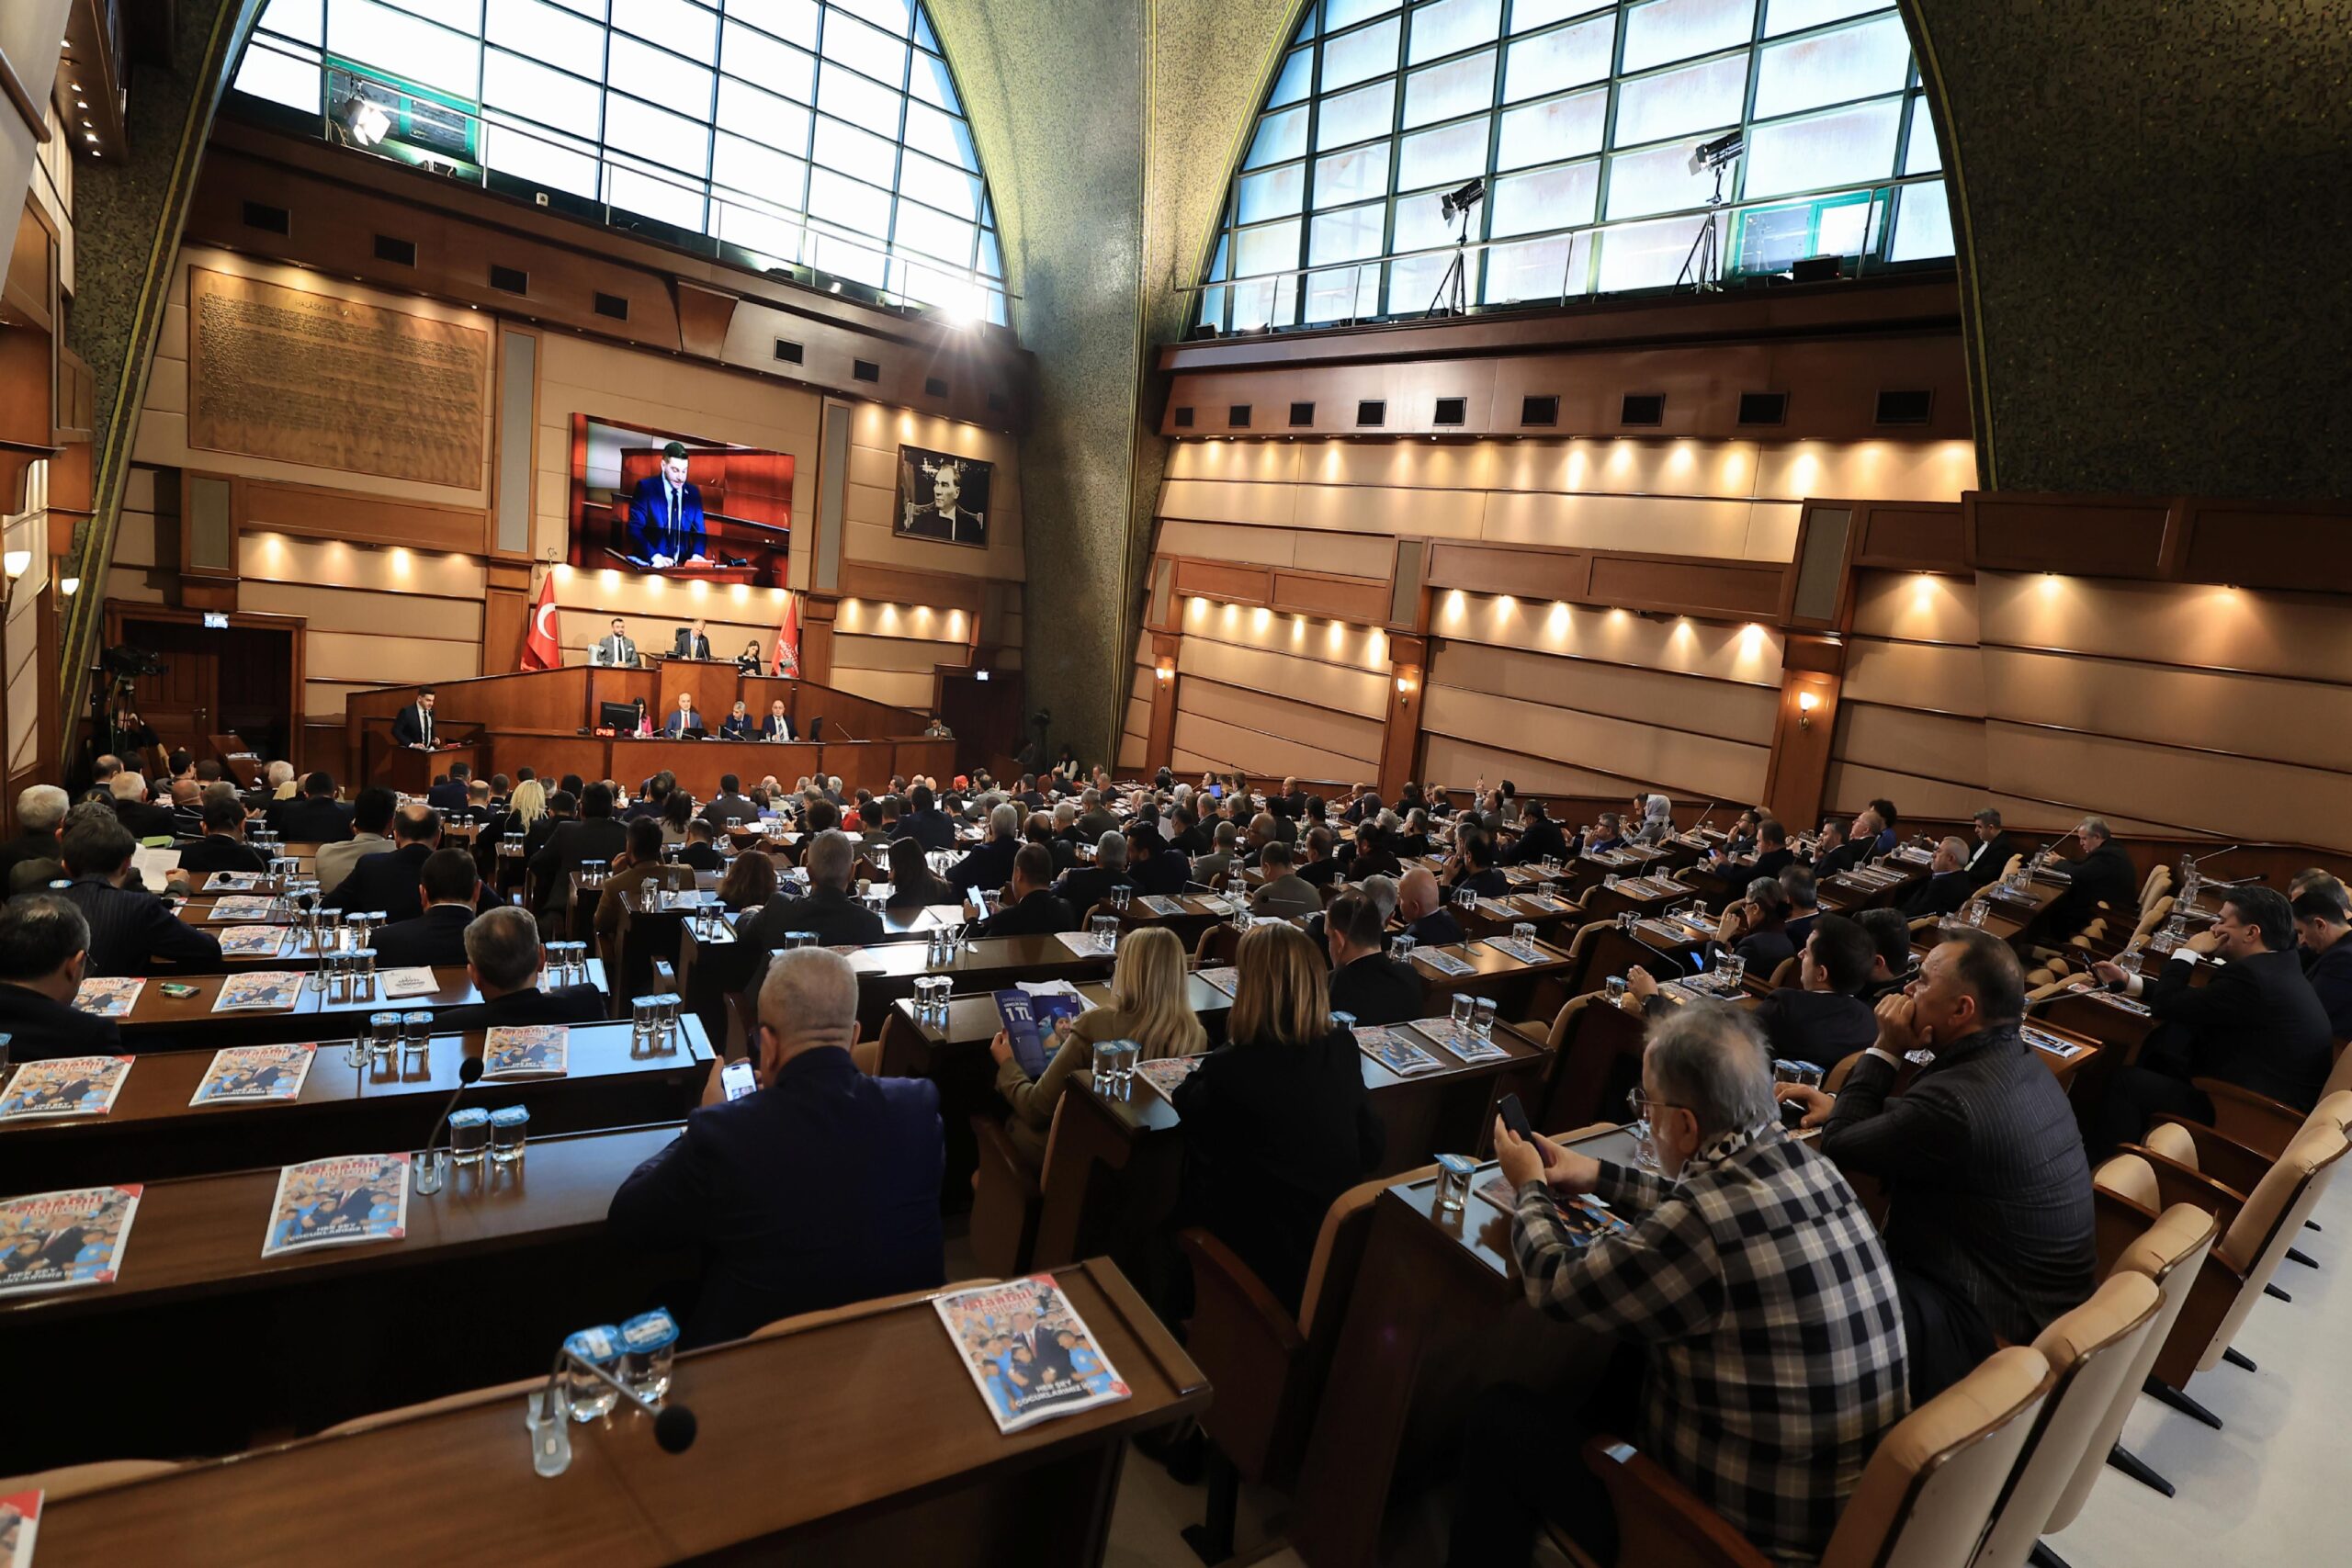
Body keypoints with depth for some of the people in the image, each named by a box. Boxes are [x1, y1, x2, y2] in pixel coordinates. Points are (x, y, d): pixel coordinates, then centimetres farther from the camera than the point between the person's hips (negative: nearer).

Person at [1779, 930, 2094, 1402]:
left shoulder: (1959, 1098, -31)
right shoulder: (2020, 1062, 1)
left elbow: (1838, 1147, -16)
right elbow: (1916, 1119, 17)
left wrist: (1885, 1050, -13)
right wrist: (1840, 1105, 5)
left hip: (1994, 1328, -9)